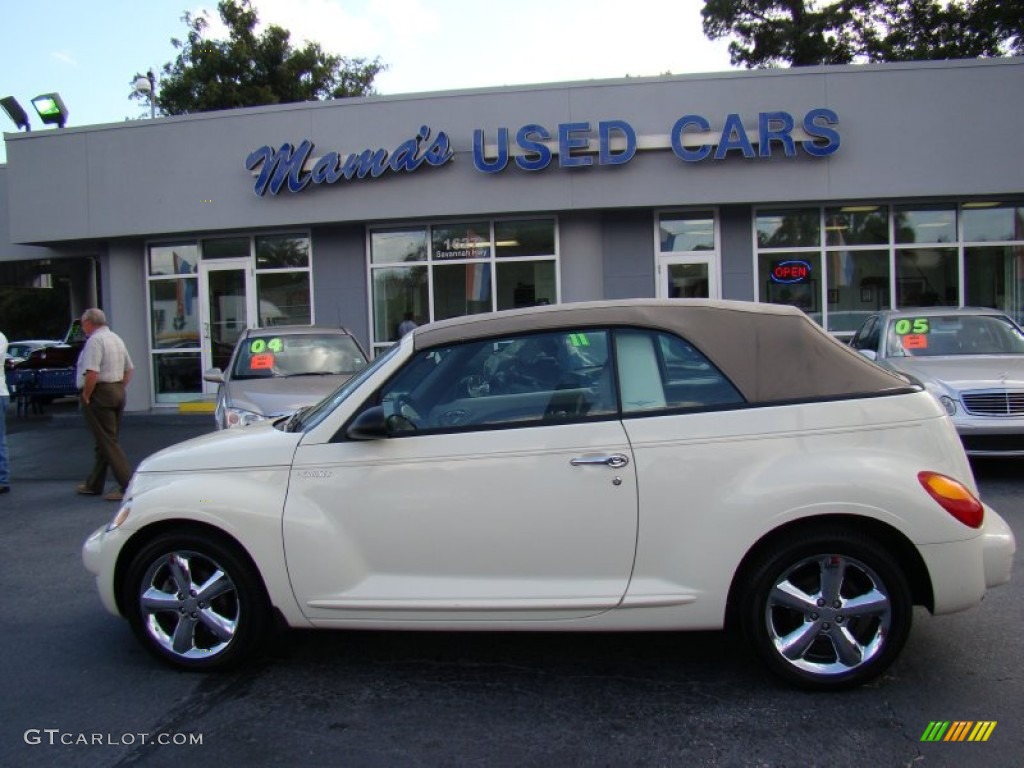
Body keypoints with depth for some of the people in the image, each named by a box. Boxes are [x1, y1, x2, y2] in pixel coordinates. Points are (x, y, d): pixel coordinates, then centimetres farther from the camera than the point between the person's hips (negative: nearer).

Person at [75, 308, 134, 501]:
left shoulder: (95, 340, -14)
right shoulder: (116, 339, 15)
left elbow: (92, 373, -24)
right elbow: (129, 369, 20)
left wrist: (86, 396, -14)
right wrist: (120, 388, 16)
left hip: (100, 393, -9)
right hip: (118, 392, 9)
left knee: (107, 442, -6)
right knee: (108, 440, 14)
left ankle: (128, 485, -11)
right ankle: (94, 485, 26)